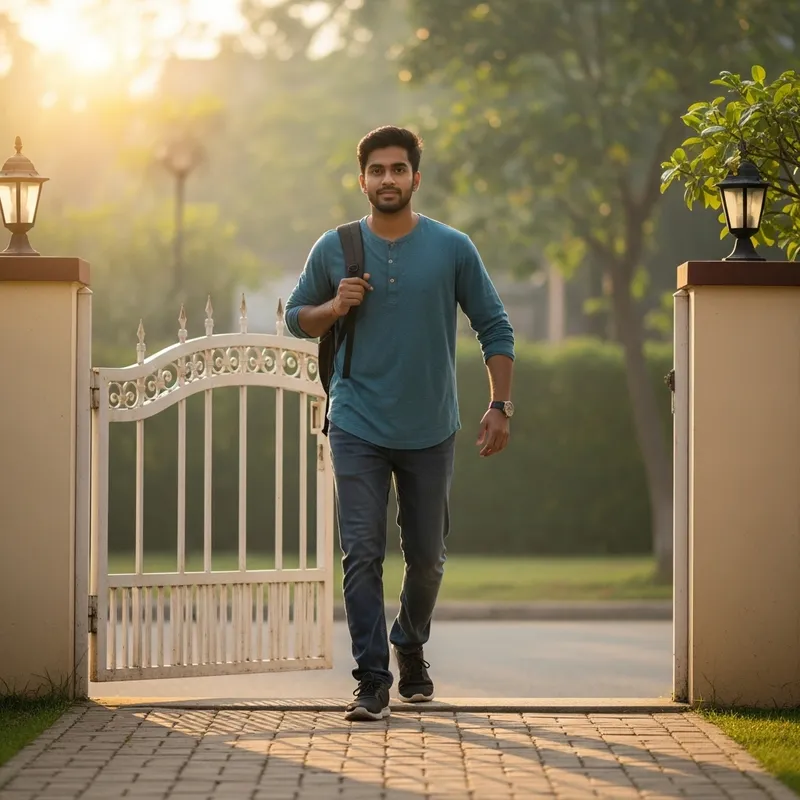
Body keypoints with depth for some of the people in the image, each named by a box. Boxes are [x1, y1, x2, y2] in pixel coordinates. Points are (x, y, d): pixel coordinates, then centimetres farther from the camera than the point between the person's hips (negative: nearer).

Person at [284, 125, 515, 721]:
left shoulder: (453, 249, -2)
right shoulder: (334, 249, 1)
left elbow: (495, 328, 4)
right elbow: (297, 318, 12)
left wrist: (500, 408, -4)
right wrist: (334, 307, -10)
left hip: (430, 432, 1)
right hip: (357, 430, -1)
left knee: (426, 556, 11)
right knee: (363, 553, -9)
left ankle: (412, 650, 36)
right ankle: (373, 680, -6)